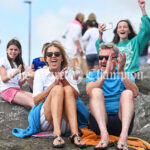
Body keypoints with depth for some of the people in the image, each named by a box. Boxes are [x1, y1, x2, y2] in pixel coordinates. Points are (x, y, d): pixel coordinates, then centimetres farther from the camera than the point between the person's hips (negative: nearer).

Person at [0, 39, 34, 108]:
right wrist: (14, 73, -25)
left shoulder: (19, 64, 22)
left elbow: (19, 83, 12)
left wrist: (26, 77, -9)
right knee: (31, 102, -31)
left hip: (17, 89, 6)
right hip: (6, 89, -6)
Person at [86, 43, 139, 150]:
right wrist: (105, 73, -22)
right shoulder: (93, 75, 13)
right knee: (97, 91, -21)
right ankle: (104, 135, -39)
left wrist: (122, 73, -21)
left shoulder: (127, 75, 13)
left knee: (127, 93, -21)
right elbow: (90, 92, -11)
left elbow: (135, 94, -9)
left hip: (121, 121, 0)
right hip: (99, 121, 0)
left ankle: (123, 136, -40)